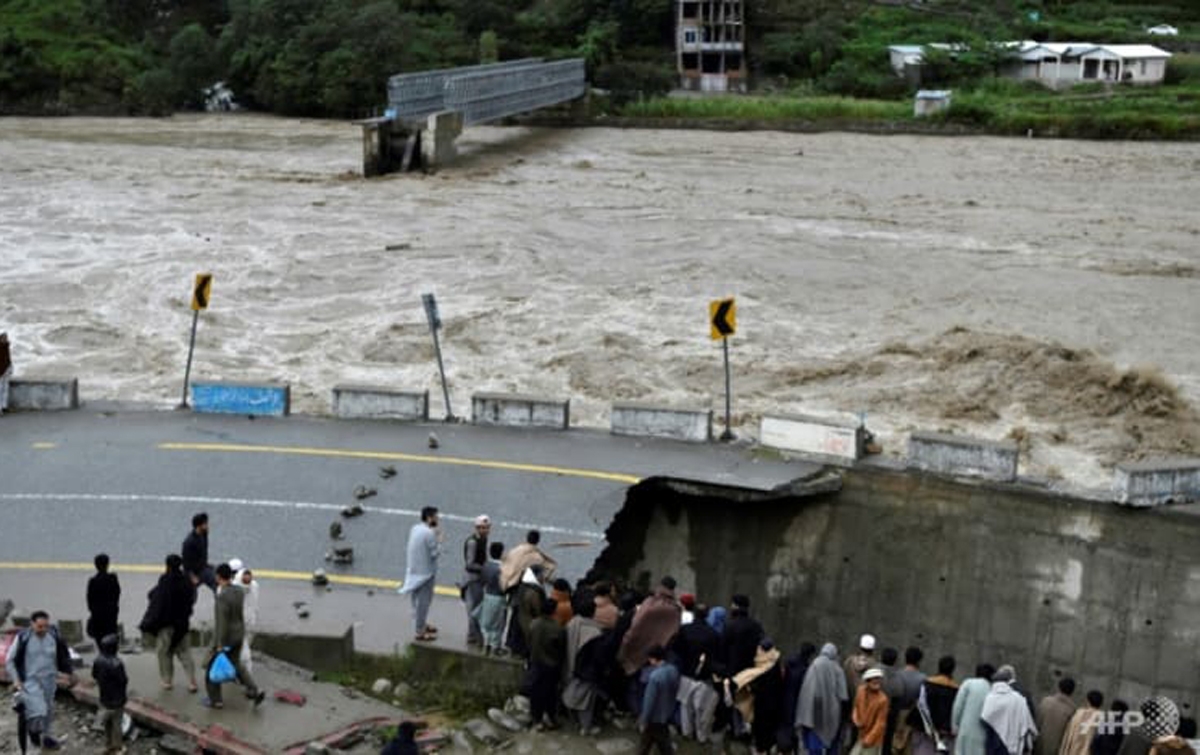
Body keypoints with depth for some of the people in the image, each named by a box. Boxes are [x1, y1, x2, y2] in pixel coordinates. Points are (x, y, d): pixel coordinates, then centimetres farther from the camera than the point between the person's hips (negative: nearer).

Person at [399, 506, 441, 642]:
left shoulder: (415, 528, 4)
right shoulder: (429, 533, -23)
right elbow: (435, 553, -19)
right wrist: (439, 541, -3)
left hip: (415, 570, 9)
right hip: (425, 572, -9)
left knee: (418, 600, 21)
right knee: (423, 601, 0)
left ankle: (421, 624, 36)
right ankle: (419, 632, 6)